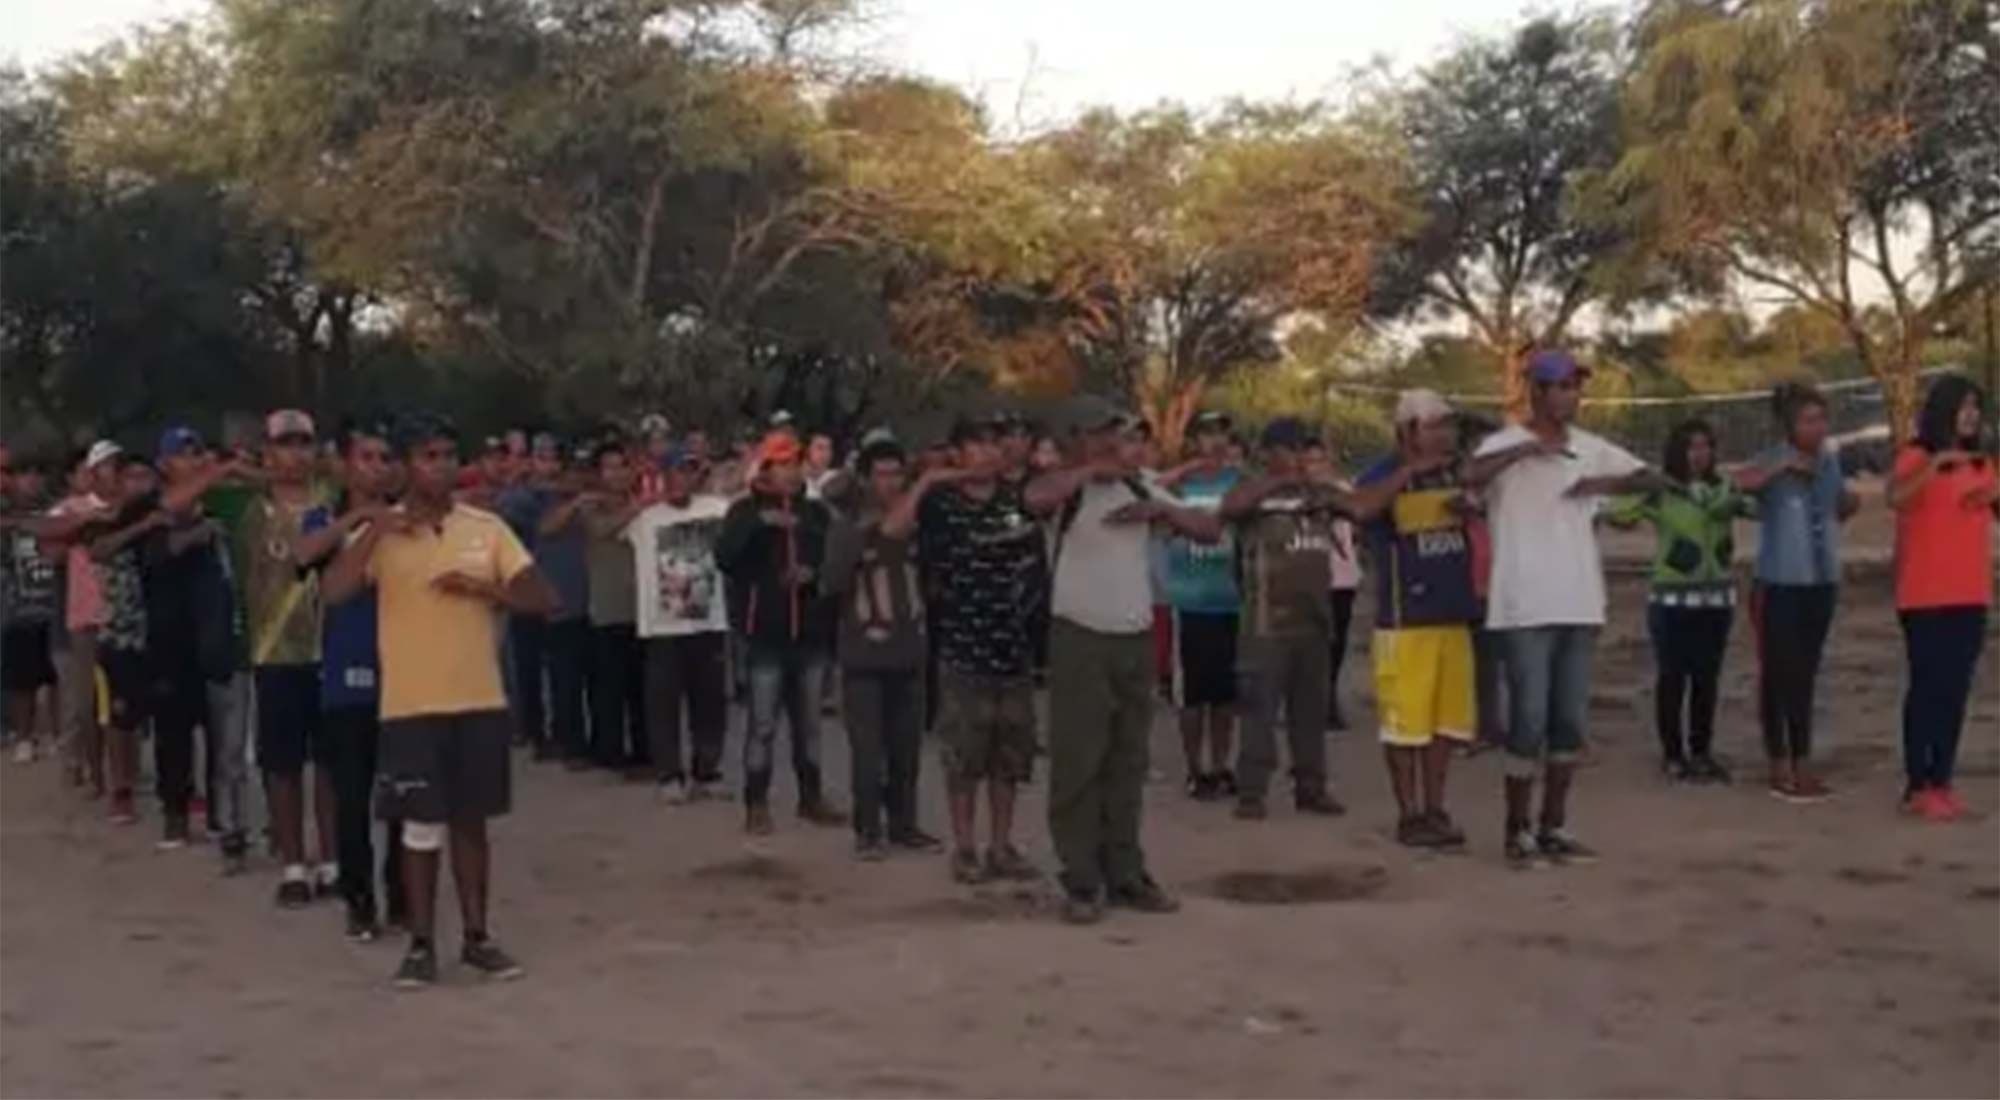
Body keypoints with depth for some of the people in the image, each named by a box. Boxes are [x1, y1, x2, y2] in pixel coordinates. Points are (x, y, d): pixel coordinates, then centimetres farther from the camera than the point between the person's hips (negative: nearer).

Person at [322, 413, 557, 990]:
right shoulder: (380, 533, -1)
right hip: (411, 704, -2)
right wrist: (375, 529, -20)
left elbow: (543, 598, 0)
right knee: (421, 826, 2)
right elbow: (334, 591, -17)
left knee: (470, 820, 11)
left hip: (480, 701, 2)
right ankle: (421, 944, 12)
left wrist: (484, 588, -14)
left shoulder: (487, 527, 3)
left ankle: (478, 936, 21)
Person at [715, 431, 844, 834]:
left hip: (810, 631, 4)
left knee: (808, 721, 13)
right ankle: (756, 805, 4)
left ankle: (811, 797, 24)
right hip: (766, 633, -4)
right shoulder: (746, 510, -1)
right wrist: (760, 522, -27)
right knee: (763, 724, -2)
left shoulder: (816, 511, 9)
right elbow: (724, 557, -16)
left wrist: (814, 572, -10)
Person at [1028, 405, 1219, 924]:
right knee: (1077, 763, -3)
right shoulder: (1072, 488, -6)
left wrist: (1161, 509, -6)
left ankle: (1126, 874, 19)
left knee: (1128, 764, 11)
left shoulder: (1143, 490, 11)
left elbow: (1211, 529, 10)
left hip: (1136, 640, 6)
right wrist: (1099, 467, -23)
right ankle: (1082, 882, 4)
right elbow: (1034, 497, -31)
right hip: (1079, 639, -6)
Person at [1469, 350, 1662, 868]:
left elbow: (1650, 478, 10)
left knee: (1570, 722, 9)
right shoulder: (1506, 443, -7)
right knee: (1529, 721, -4)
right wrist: (1528, 447, -36)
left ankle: (1553, 827, 19)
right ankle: (1517, 830, 7)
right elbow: (1469, 475, -27)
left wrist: (1607, 484, -8)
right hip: (1526, 607, -6)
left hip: (1580, 605, 6)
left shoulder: (1591, 449, 10)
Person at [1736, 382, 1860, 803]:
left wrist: (1851, 504, 6)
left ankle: (1802, 765, 19)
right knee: (1778, 674, -2)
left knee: (1806, 675, 11)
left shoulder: (1830, 460, 9)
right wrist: (1784, 465, -27)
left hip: (1822, 583, 6)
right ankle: (1780, 768, 6)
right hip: (1779, 584, -6)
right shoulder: (1774, 461, -8)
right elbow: (1738, 483, -29)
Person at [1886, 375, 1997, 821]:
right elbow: (1896, 499, -25)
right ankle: (1917, 787, -1)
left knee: (1956, 689, 7)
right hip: (1925, 596, -6)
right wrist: (1937, 462, -34)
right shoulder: (1916, 457, -6)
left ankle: (1941, 781, 14)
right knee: (1925, 687, -4)